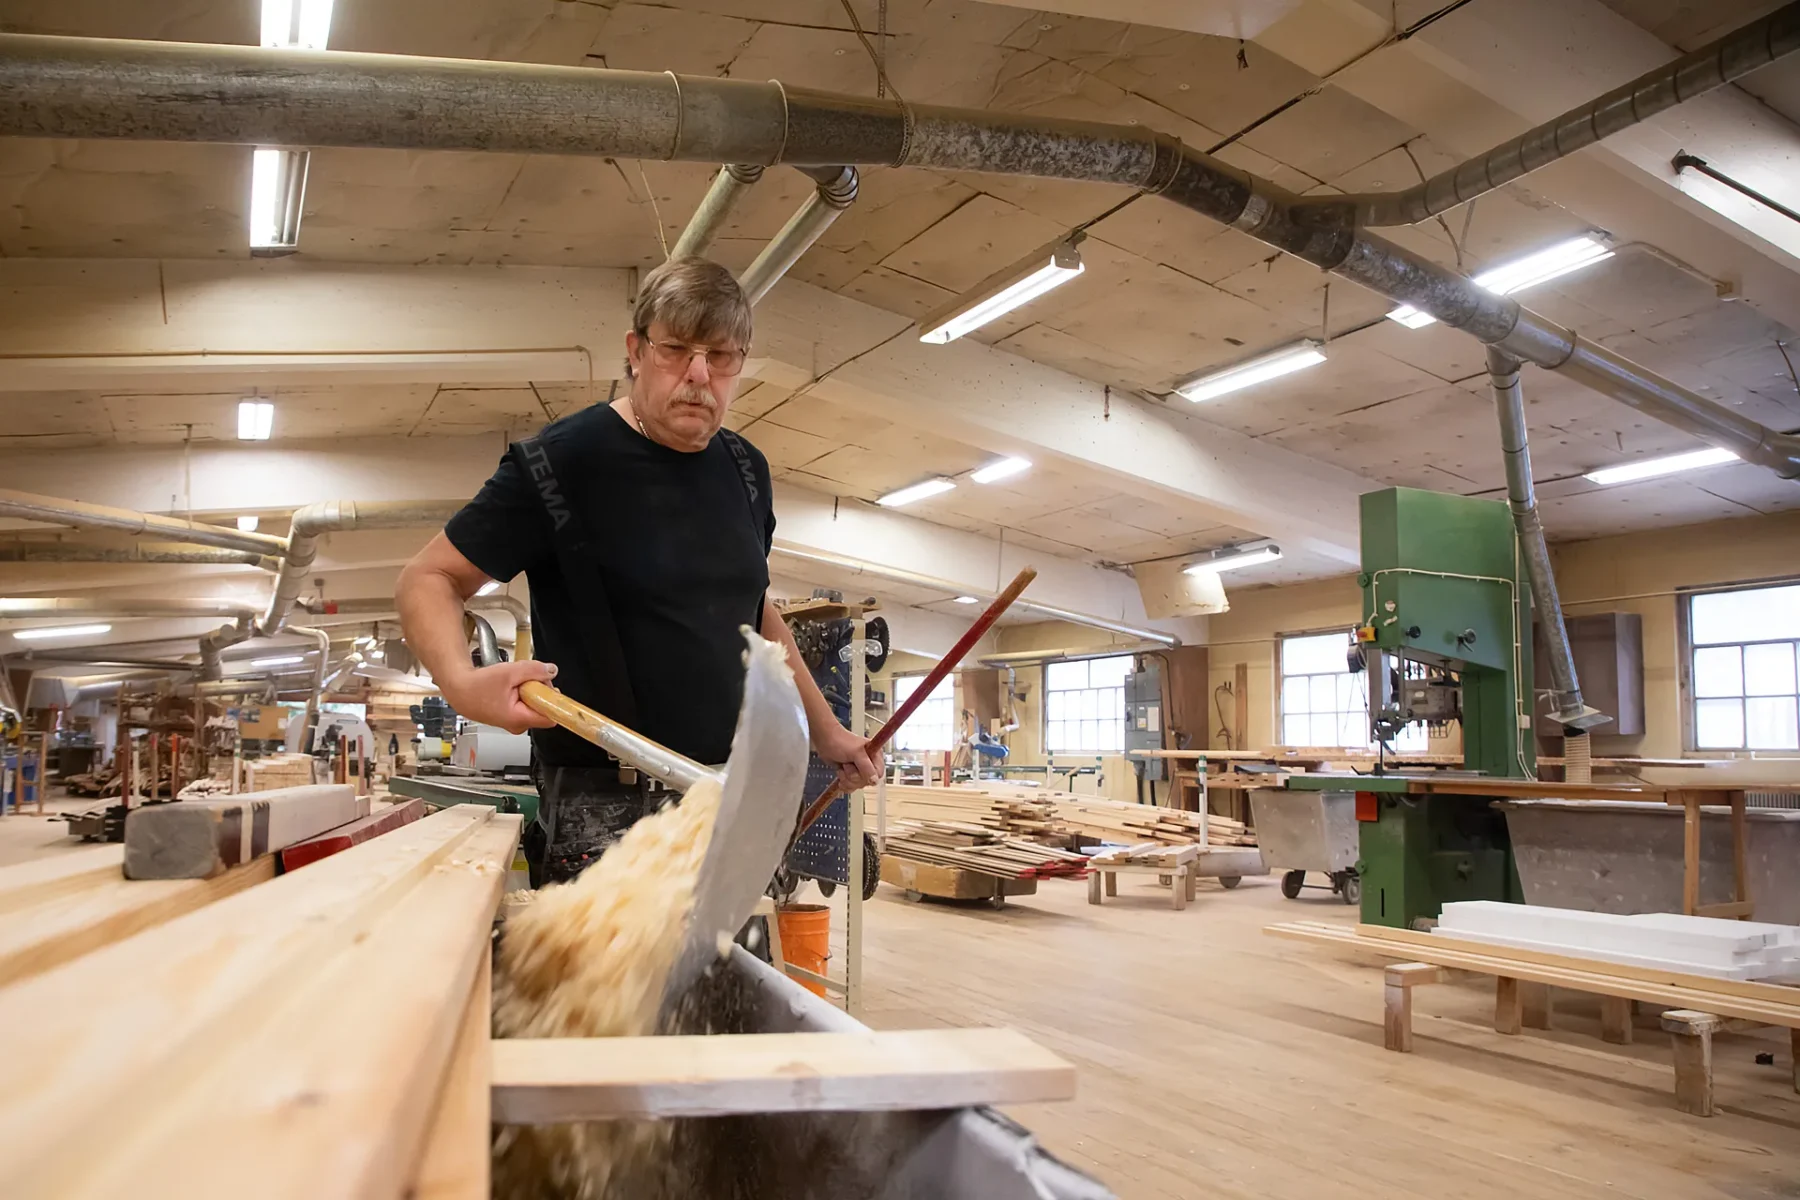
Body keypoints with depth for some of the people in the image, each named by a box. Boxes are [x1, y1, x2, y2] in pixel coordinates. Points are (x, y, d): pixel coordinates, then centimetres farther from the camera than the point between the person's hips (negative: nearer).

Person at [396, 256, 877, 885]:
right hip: (607, 809, -5)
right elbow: (428, 578, -6)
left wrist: (824, 729, 22)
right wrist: (461, 680, -26)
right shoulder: (561, 461, -10)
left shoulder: (745, 469, 9)